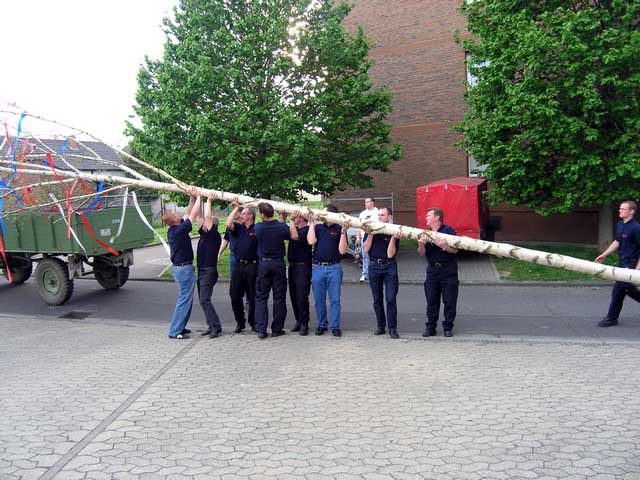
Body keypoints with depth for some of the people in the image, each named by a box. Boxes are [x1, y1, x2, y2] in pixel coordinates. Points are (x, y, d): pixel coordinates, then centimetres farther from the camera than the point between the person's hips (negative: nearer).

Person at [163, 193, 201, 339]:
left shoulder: (173, 230, 7)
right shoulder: (179, 230, -20)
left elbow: (188, 214, 17)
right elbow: (193, 215, -15)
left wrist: (192, 198, 15)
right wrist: (198, 198, -5)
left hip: (178, 267, 10)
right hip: (184, 268, -10)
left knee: (186, 299, 18)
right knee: (184, 299, -5)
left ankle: (179, 327, 23)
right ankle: (175, 331, -2)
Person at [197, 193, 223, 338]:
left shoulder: (214, 235, -10)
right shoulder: (204, 234, 14)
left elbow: (207, 217, -18)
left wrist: (209, 200, -10)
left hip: (209, 271, -9)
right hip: (201, 271, 9)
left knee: (205, 300, -13)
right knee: (203, 300, 10)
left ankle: (216, 327, -10)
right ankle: (211, 326, 16)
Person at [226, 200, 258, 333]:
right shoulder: (239, 228, 12)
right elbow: (228, 224, -5)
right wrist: (235, 208, -1)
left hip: (252, 266, -4)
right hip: (238, 266, 4)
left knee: (253, 296, 3)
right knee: (235, 295, 5)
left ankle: (253, 322, 16)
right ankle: (240, 322, 18)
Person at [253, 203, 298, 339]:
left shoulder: (257, 228, -8)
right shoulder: (281, 226, -13)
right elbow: (294, 237, -7)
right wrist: (292, 222, 3)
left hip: (263, 264, 1)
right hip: (278, 263, 0)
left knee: (261, 297, 7)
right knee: (279, 297, 7)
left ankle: (261, 329, 2)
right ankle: (277, 329, 10)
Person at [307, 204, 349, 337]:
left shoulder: (339, 229, 2)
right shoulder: (318, 227, 8)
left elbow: (342, 250, -8)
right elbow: (311, 241, -11)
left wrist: (343, 232, -15)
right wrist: (311, 223, -5)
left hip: (334, 268, -2)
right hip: (318, 267, 2)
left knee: (335, 300, 2)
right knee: (319, 300, 8)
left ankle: (335, 326, 10)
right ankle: (321, 325, 21)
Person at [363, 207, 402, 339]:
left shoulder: (393, 232, 0)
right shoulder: (371, 230, 7)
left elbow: (390, 254, -9)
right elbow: (365, 249, -2)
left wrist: (393, 238, -19)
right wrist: (370, 235, -12)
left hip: (389, 267, -3)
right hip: (374, 266, 3)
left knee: (391, 299, -8)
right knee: (377, 299, 9)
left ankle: (392, 329, 0)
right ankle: (380, 326, 21)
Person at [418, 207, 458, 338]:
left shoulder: (448, 230, -4)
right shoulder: (425, 234, 9)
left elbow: (455, 250, -10)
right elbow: (422, 253, 2)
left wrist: (444, 246, -29)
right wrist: (421, 245, -19)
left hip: (448, 271, -4)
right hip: (432, 270, 4)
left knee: (449, 301, 1)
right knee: (431, 301, 7)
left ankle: (448, 327, 11)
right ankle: (430, 327, 14)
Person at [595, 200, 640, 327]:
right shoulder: (620, 224, 5)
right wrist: (604, 255, 13)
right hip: (623, 261, 8)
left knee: (618, 289, -6)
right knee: (628, 288, 20)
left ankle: (612, 318, 5)